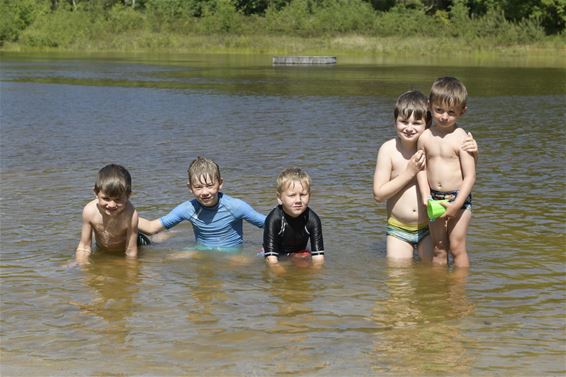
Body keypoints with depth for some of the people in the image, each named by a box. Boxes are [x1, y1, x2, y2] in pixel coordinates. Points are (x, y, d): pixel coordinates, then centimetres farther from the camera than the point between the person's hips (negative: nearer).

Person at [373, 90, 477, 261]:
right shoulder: (389, 149, -9)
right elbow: (378, 194, -11)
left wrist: (472, 153, -16)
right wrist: (409, 172, -17)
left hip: (428, 228, 1)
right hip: (398, 229, -1)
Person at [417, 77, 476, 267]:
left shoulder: (461, 139, -12)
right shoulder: (425, 137, 0)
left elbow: (470, 176, -13)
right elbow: (422, 169, 3)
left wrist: (457, 205, -19)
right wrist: (425, 196, -11)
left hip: (459, 200, -4)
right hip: (435, 199, 4)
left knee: (457, 248, -1)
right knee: (438, 249, 11)